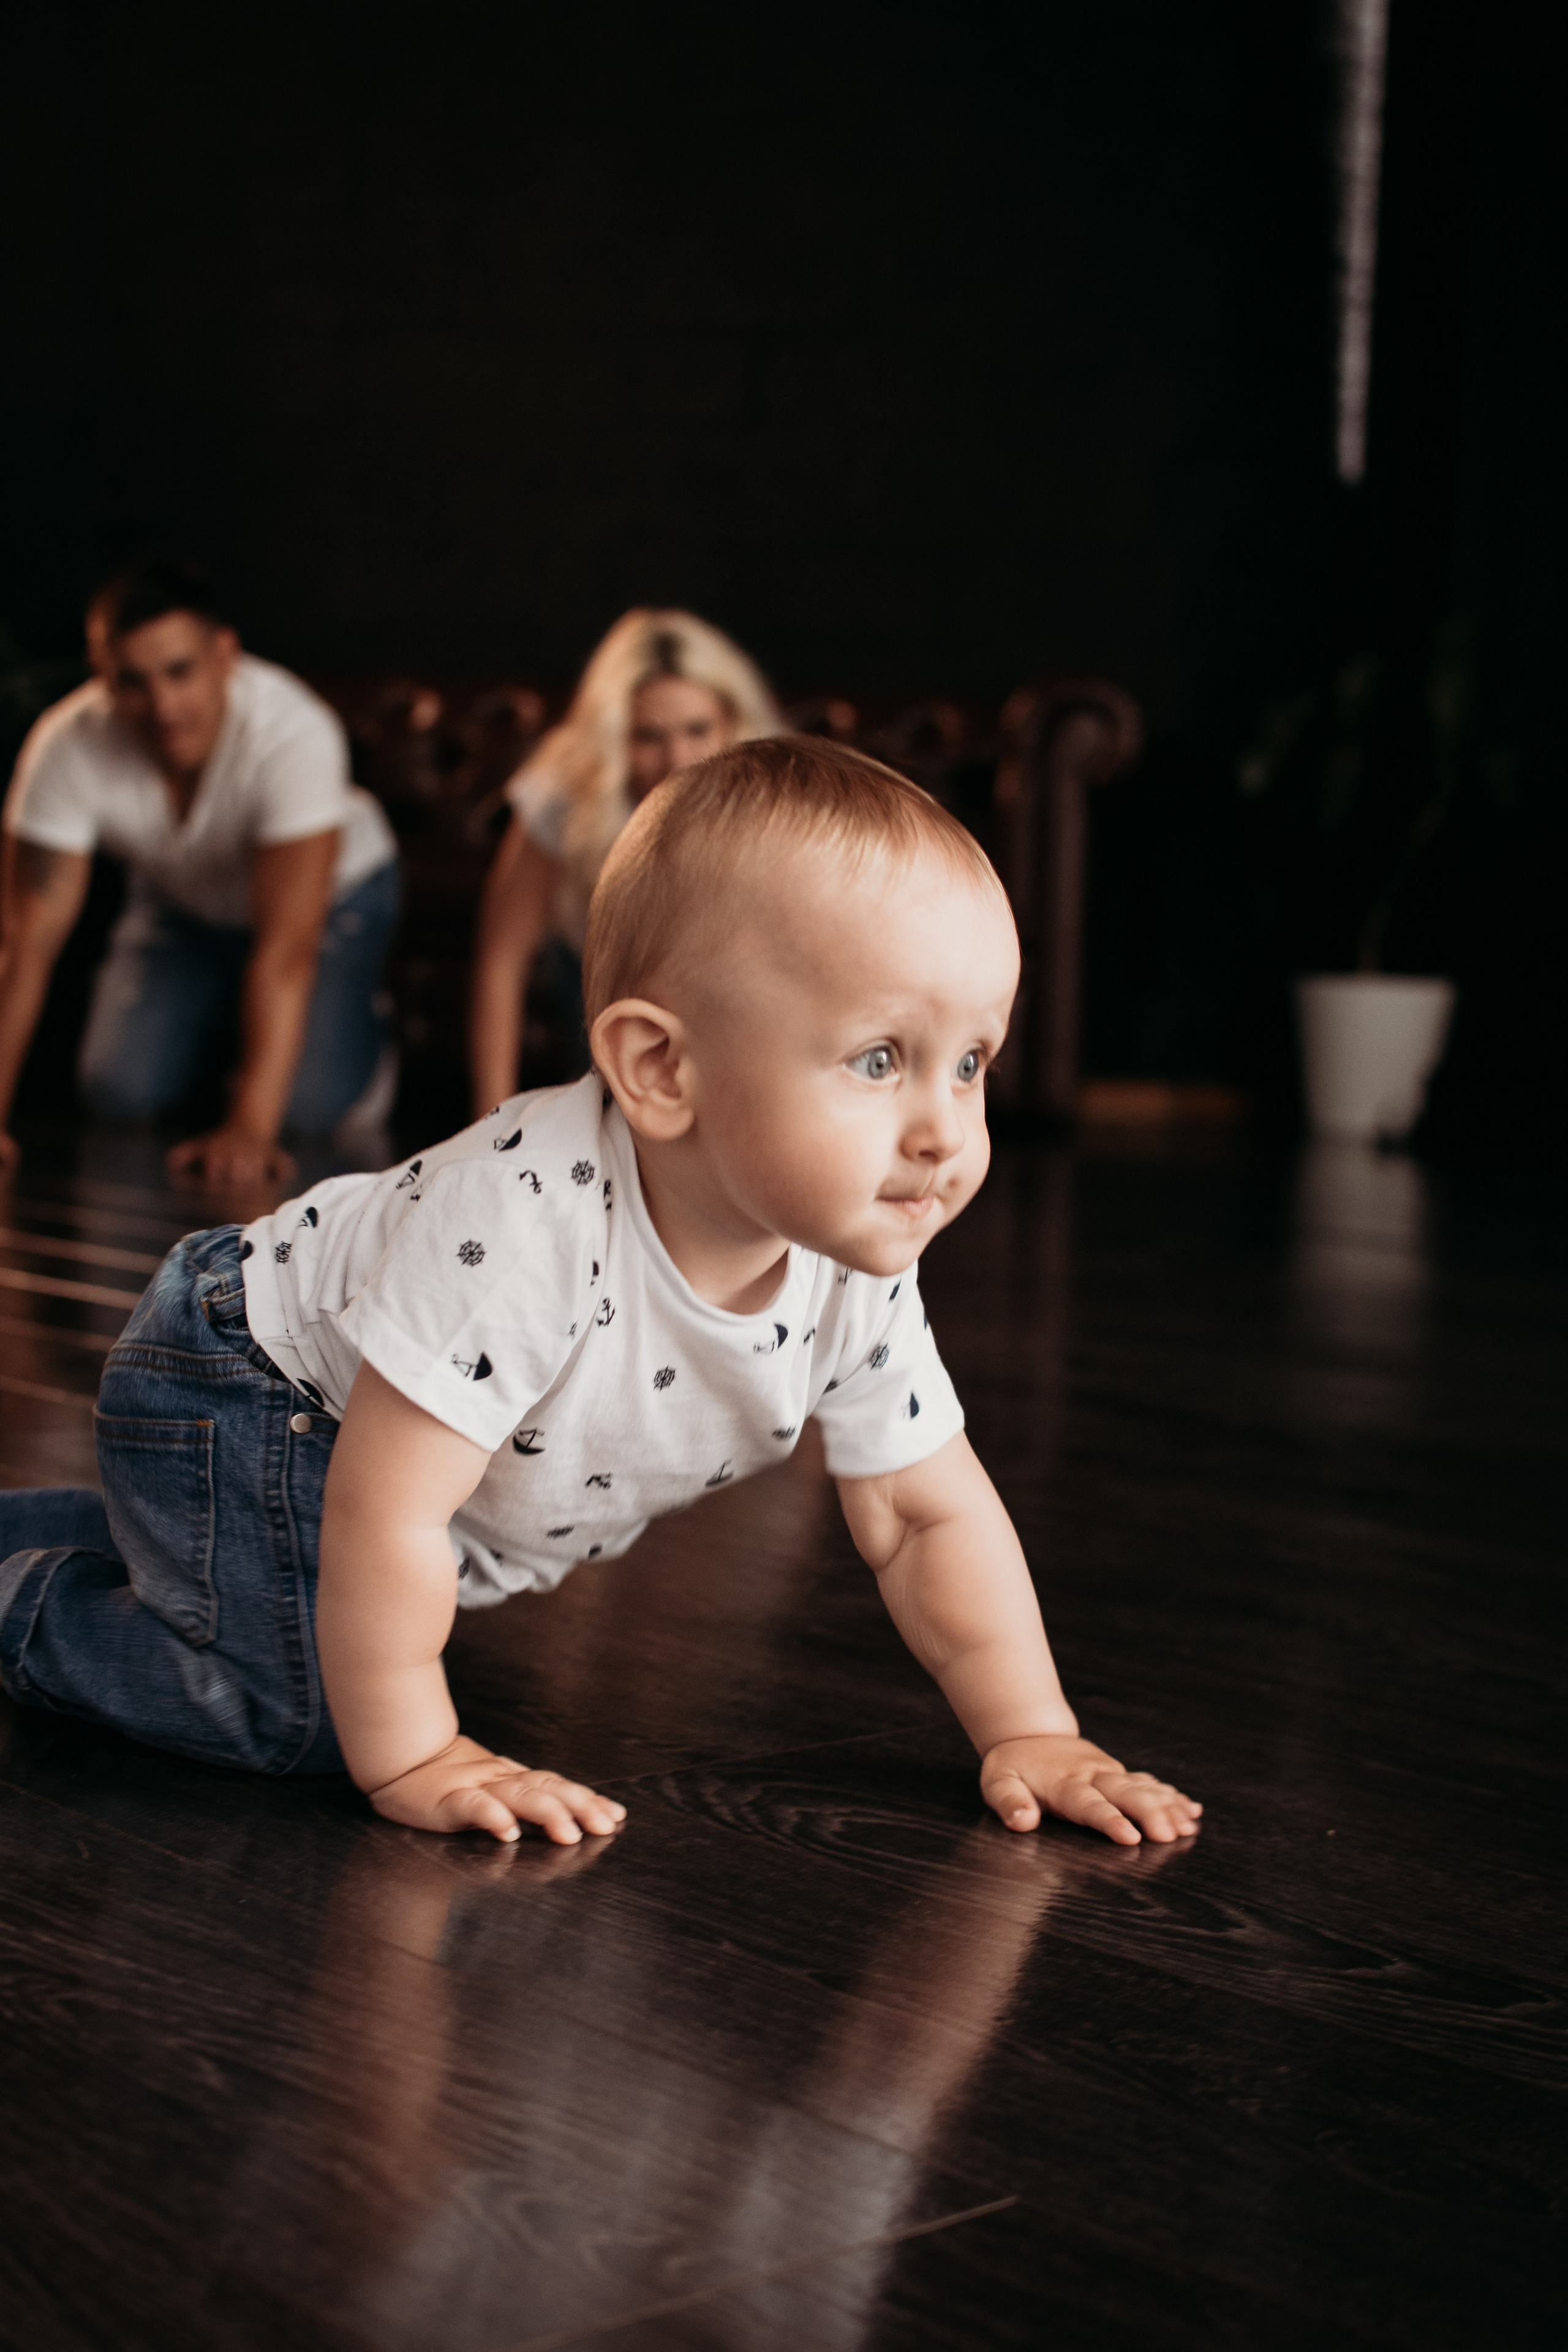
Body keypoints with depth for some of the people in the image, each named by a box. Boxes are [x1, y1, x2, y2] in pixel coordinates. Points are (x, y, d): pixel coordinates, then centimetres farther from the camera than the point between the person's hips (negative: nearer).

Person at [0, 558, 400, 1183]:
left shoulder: (295, 732, -40)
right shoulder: (68, 748, -31)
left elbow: (285, 947, -41)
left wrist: (250, 1127, -45)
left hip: (331, 892, -3)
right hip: (181, 901, 3)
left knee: (308, 1105, -20)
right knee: (120, 1091, -12)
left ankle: (363, 1026, 15)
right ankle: (216, 1024, 21)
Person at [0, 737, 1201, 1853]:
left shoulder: (858, 1280, -20)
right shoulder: (526, 1221, -43)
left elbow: (931, 1516, -8)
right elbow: (386, 1508, -37)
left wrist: (1033, 1738, -13)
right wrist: (411, 1761, -30)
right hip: (240, 1384, -7)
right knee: (309, 1697, -25)